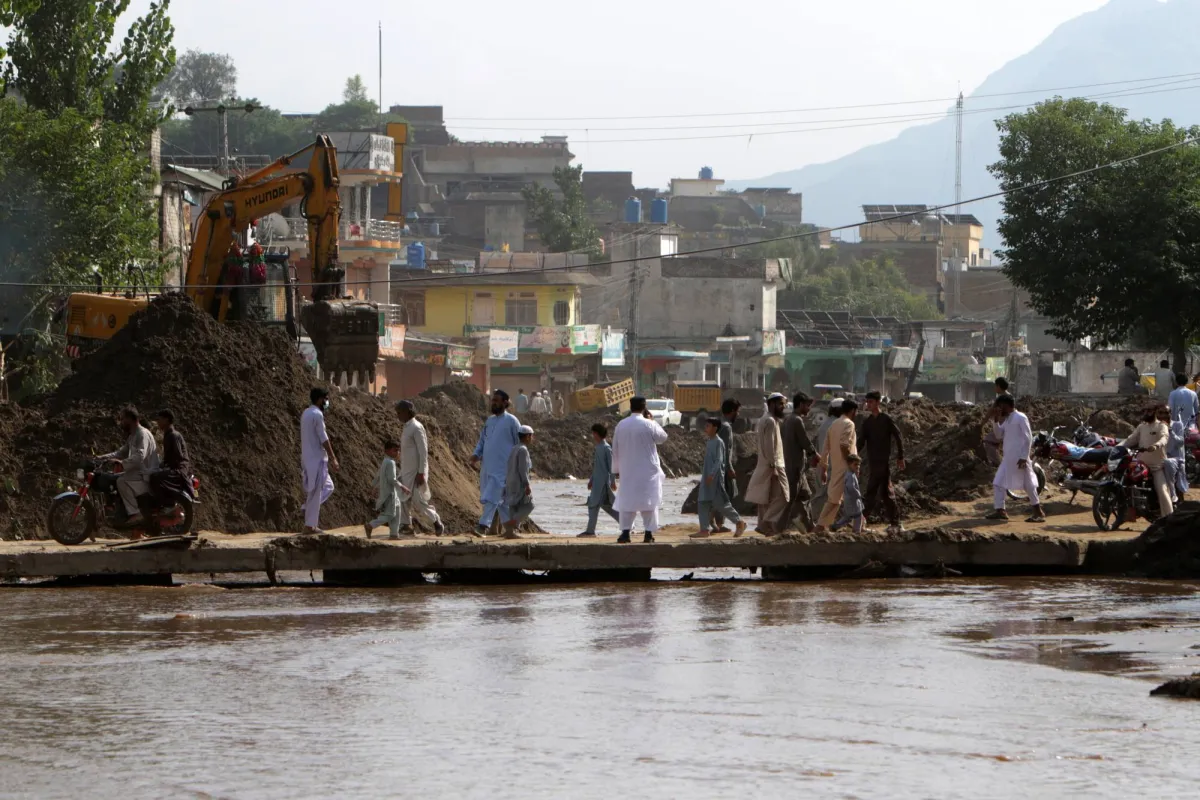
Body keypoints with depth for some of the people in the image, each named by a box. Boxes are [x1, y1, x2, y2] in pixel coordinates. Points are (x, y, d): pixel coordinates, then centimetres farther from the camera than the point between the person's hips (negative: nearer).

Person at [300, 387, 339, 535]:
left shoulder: (306, 413, 14)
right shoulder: (317, 414, -15)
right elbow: (323, 439, -17)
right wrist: (333, 459, -13)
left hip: (307, 457, 9)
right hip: (316, 458, -9)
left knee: (328, 486, 19)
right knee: (315, 492, -4)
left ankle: (309, 507, 8)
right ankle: (310, 526, -1)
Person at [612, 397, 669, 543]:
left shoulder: (621, 425, 0)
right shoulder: (649, 425, -11)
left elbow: (615, 449, 6)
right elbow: (662, 437, 6)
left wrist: (616, 468, 16)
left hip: (627, 471, 3)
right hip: (648, 470, -2)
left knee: (627, 500, 7)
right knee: (649, 501, 4)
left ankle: (626, 532, -4)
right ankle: (648, 533, 1)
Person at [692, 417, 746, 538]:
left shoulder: (718, 442, -12)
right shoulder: (709, 442, 13)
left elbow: (719, 460, -18)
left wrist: (712, 474, -25)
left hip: (715, 478, -9)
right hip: (707, 477, 9)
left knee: (720, 503, -4)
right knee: (703, 503, 3)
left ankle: (739, 522, 8)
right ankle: (705, 529, 4)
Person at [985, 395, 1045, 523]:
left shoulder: (1021, 418, -10)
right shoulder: (1006, 420, 15)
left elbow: (1028, 439, -13)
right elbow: (1000, 435, 17)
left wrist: (1024, 457, -19)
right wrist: (997, 420, 7)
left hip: (1019, 458, -9)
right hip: (1007, 459, 9)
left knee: (1028, 485, -3)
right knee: (998, 483, 4)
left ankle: (1038, 513, 2)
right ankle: (999, 511, 5)